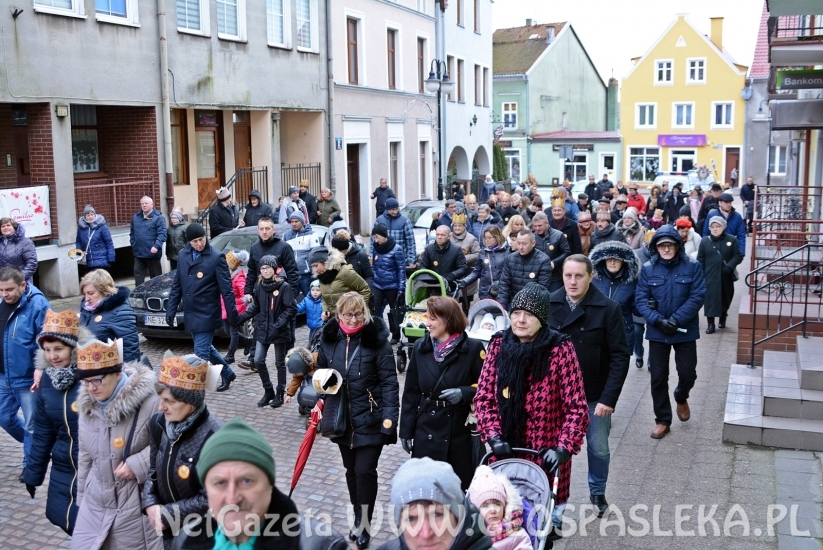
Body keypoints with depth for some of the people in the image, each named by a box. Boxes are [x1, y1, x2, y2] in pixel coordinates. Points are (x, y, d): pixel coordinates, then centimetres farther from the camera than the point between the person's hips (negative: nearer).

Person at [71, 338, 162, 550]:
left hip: (137, 508, -6)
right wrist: (82, 496, 20)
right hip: (96, 505, 6)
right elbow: (85, 456, 15)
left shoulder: (148, 403, -20)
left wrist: (138, 464, -21)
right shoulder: (87, 405, 3)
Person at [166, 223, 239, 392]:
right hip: (190, 314, 7)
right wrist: (171, 309, 9)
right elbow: (177, 284, 12)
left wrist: (232, 314, -11)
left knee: (201, 353, -5)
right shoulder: (183, 255, 6)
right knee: (206, 348, 19)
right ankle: (227, 373, 38)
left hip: (206, 315, -7)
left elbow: (226, 289, -11)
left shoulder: (216, 257, -11)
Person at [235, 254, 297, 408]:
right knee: (258, 361, 0)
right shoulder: (259, 286, 1)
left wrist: (279, 324, -22)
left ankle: (280, 394, 21)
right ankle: (268, 391, 18)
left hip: (280, 332, -4)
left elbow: (291, 309, -14)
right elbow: (255, 307, 11)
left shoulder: (284, 287, -13)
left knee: (280, 363, 8)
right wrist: (241, 318, 2)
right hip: (263, 330, 4)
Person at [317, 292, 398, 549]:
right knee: (351, 471, 17)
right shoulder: (329, 338, 0)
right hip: (342, 418, 5)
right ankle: (359, 519, 35)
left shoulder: (376, 340, -12)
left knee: (365, 471, -4)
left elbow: (389, 380, -12)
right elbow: (320, 371, 13)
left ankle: (365, 523, 16)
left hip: (370, 418, -4)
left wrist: (390, 415, -19)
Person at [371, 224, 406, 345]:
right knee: (374, 310, -8)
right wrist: (371, 282, 11)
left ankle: (396, 335, 30)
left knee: (395, 311, 13)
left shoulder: (396, 249, -13)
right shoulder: (375, 248, 1)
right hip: (377, 286, 4)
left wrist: (401, 289, -14)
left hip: (392, 286, -3)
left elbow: (401, 269, -11)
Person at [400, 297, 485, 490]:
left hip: (461, 432, -3)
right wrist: (406, 431, 5)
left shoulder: (473, 348, -6)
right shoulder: (420, 347, 4)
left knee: (461, 487, 4)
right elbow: (411, 392, 7)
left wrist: (464, 393, -21)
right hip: (426, 433, 3)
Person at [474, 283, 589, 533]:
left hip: (545, 456, -3)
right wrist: (493, 436, -11)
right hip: (505, 452, 3)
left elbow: (577, 408, -10)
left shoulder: (560, 349, -13)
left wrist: (563, 449, -19)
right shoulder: (499, 344, -2)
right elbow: (483, 397, 1)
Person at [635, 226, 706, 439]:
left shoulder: (692, 266, -6)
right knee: (658, 377, 5)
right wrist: (657, 320, -21)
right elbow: (640, 299, -6)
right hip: (657, 332, 1)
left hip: (685, 331, -1)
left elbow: (698, 296, -12)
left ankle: (681, 398, 40)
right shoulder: (648, 269, -3)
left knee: (688, 374, 5)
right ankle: (662, 420, 20)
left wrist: (676, 320, -20)